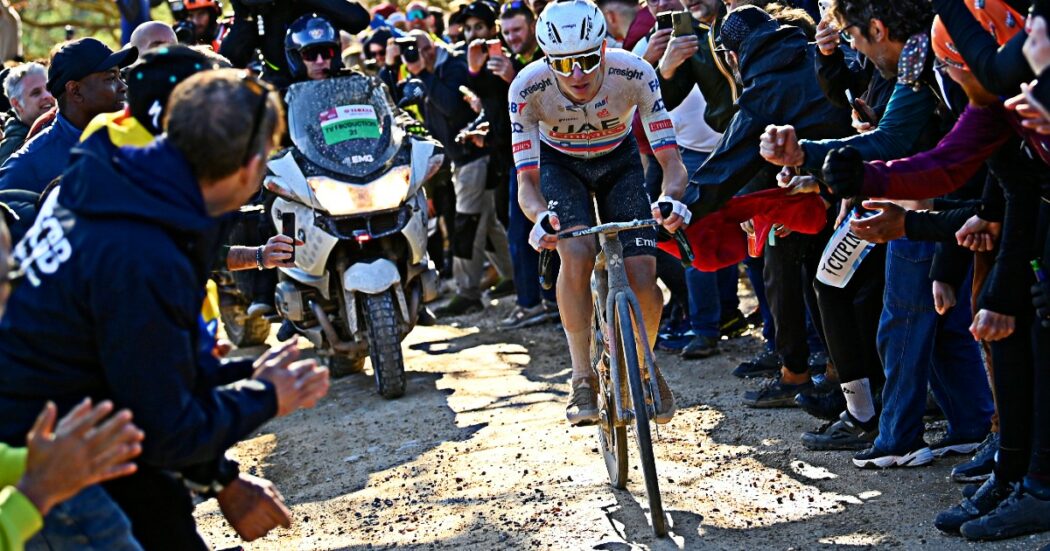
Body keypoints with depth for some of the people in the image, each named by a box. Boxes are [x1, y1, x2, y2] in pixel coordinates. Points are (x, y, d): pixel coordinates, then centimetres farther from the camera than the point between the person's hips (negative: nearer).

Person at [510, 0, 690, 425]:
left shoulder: (634, 74, -33)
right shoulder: (528, 88, -33)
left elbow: (670, 159, -31)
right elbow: (526, 181, -32)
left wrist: (671, 198, -54)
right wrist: (540, 215, -55)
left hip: (618, 160, 1)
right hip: (559, 164, -1)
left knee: (642, 279, -13)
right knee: (577, 254, -29)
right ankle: (582, 381, -15)